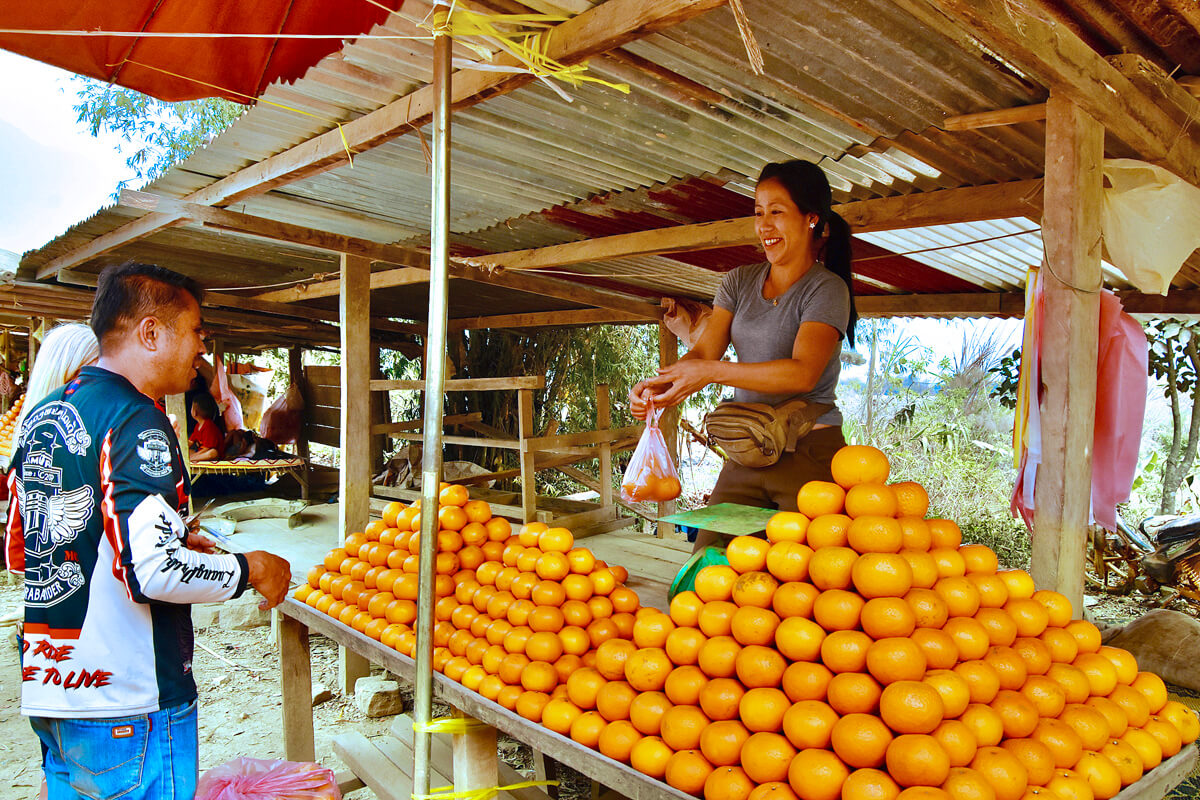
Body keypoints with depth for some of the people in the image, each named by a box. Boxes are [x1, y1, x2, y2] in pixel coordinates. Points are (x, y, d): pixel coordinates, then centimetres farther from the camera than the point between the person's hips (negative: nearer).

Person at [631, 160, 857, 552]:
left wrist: (712, 372, -27)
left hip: (809, 453, -5)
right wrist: (658, 386, -19)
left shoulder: (826, 288, -6)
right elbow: (703, 351, 2)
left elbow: (803, 372, -20)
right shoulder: (739, 282, 12)